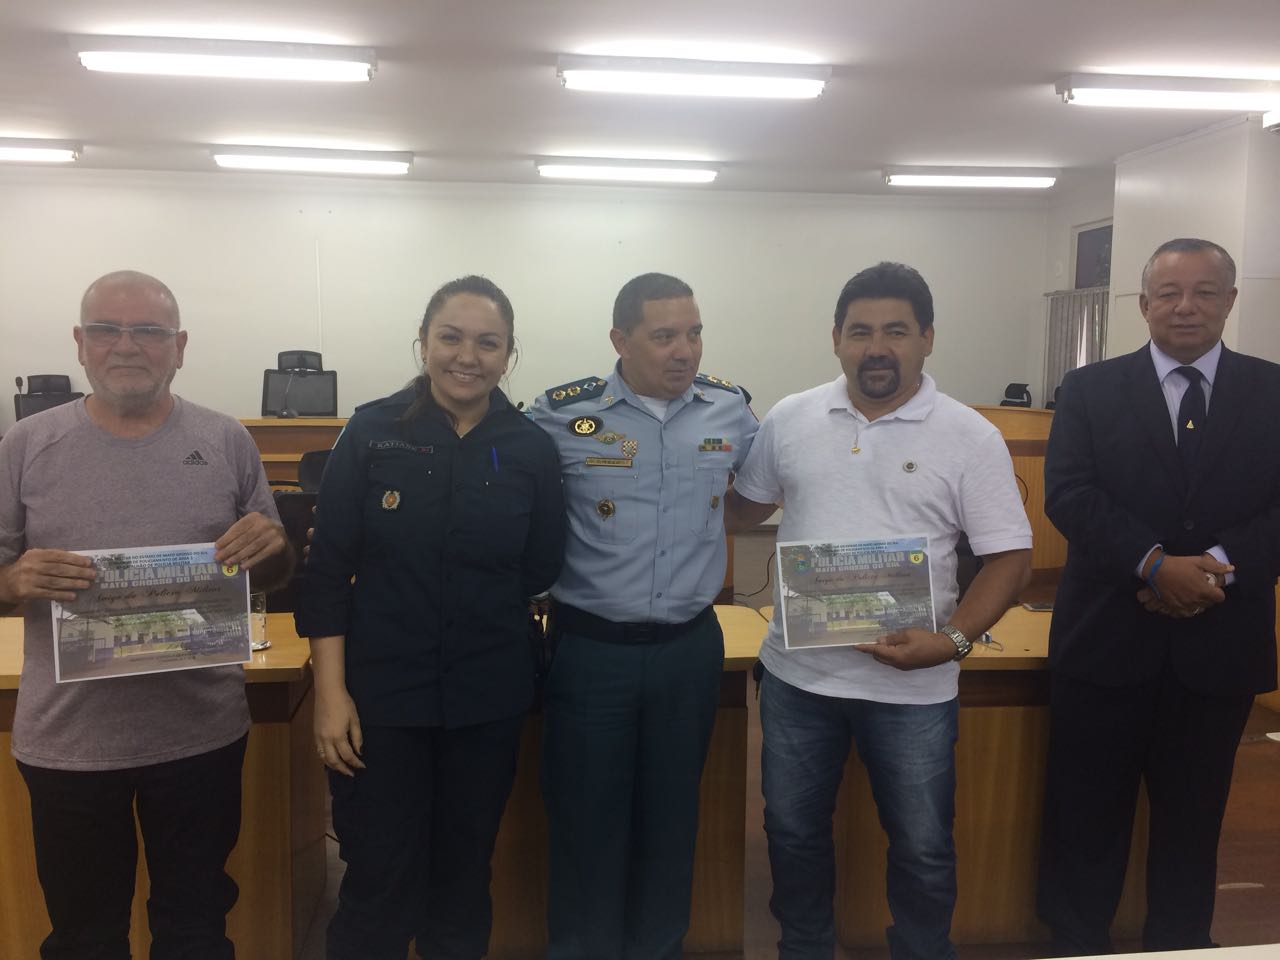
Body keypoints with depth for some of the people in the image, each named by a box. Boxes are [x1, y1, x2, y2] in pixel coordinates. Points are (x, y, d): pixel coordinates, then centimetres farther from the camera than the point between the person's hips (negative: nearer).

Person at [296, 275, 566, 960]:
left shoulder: (531, 449, -2)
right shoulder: (372, 432, -6)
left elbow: (541, 571, 7)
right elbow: (328, 569, -5)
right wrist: (331, 692, -9)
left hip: (487, 699, 2)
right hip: (380, 695, -2)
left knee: (465, 876, 16)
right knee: (379, 884, 5)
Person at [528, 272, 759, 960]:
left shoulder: (730, 408, 0)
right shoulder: (563, 413, -10)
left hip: (691, 646, 3)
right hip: (591, 649, -2)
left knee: (672, 817, 17)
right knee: (586, 819, 9)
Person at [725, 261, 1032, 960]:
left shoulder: (969, 437, -7)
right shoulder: (789, 420, 1)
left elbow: (1008, 557, -8)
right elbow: (742, 511, 14)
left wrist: (952, 640, -20)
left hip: (912, 685, -2)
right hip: (797, 673, 3)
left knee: (922, 850, 14)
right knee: (793, 833, 19)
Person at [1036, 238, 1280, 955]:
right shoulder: (1091, 390, 1)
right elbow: (1069, 494, -10)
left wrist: (1220, 565, -20)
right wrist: (1158, 565, -21)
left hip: (1220, 646, 1)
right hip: (1107, 640, -1)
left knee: (1194, 816, 16)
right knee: (1087, 815, 9)